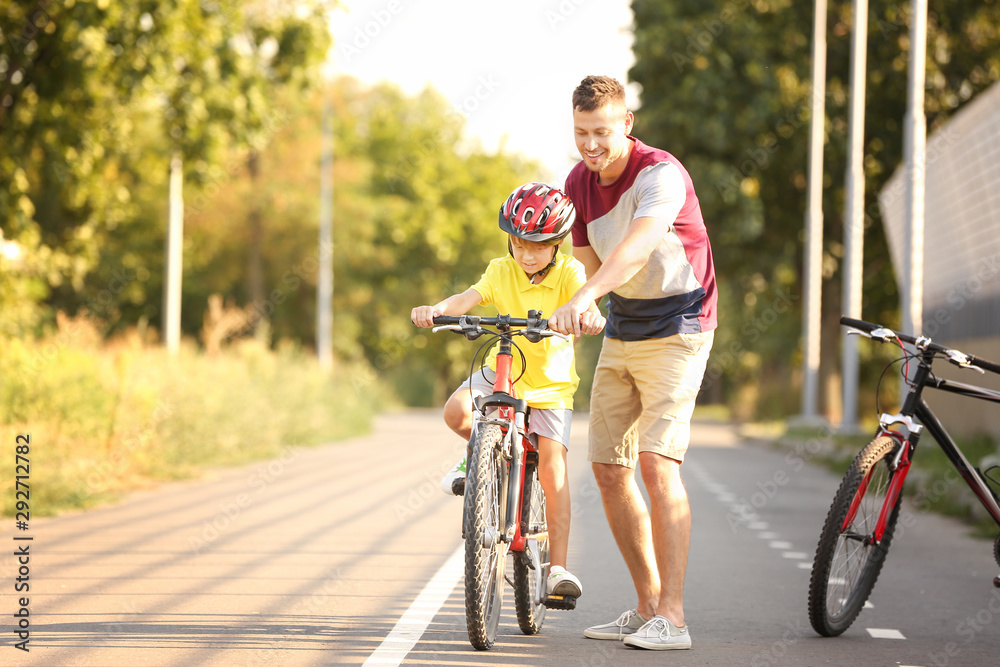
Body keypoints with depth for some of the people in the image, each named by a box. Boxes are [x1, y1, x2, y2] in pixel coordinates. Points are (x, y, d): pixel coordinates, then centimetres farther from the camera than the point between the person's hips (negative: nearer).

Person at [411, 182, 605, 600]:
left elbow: (586, 304, -30)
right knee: (456, 411, -27)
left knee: (552, 469, -13)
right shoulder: (502, 272, -6)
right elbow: (468, 299, -22)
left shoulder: (568, 273, -11)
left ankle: (558, 567, -9)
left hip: (551, 384, -2)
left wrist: (589, 317, -55)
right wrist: (436, 309, -44)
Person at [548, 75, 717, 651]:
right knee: (609, 470, 5)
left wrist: (581, 300, -53)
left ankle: (672, 618, -19)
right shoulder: (579, 183, 2)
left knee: (658, 462, -19)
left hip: (677, 328, -7)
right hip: (621, 332, 7)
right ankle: (648, 605, 17)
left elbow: (637, 247, -40)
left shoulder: (661, 173, -22)